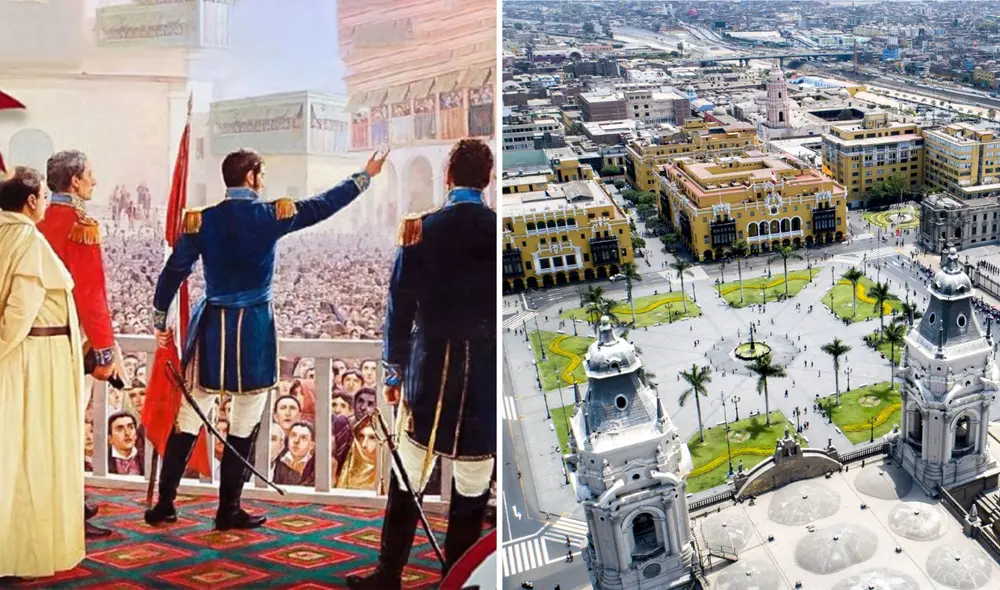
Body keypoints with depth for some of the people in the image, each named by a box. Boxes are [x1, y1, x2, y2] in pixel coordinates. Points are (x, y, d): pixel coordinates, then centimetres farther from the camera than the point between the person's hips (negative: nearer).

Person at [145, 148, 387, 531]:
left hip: (210, 325, 3)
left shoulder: (200, 220, 0)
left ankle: (164, 504, 14)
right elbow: (323, 205, 2)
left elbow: (173, 272, 0)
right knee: (245, 423, 6)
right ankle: (228, 511, 13)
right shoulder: (270, 214, -6)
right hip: (253, 327, -3)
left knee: (190, 415, 10)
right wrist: (366, 175, 14)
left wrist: (159, 323, 12)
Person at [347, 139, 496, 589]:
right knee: (472, 485, 7)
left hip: (429, 369, 1)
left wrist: (394, 368, 8)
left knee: (408, 478, 10)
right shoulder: (498, 230, -3)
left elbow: (400, 306, 0)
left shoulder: (421, 230, -2)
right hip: (486, 374, 0)